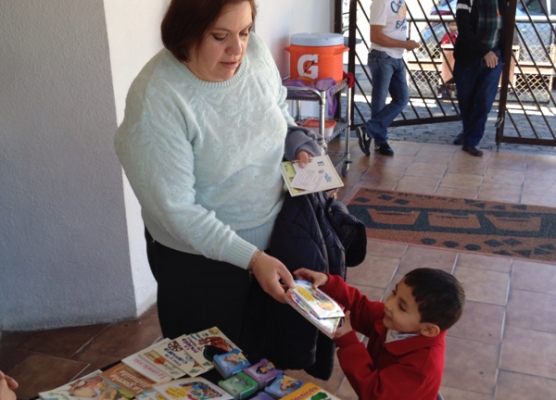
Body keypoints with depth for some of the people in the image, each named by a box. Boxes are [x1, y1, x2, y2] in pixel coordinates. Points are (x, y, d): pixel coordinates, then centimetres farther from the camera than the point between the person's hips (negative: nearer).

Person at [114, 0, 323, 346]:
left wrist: (298, 145, -5)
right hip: (199, 256, -5)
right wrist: (252, 258, -28)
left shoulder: (257, 52, -10)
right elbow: (176, 210, -26)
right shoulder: (155, 99, -28)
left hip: (271, 236, 6)